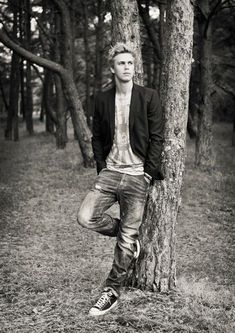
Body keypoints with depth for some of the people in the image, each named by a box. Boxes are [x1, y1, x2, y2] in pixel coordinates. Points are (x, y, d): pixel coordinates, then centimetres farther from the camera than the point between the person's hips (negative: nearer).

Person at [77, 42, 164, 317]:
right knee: (86, 217, -13)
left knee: (127, 239, 0)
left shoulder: (149, 97, -2)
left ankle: (112, 292, 14)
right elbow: (97, 137, 13)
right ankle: (127, 235, 15)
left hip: (137, 175, -3)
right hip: (109, 171, 3)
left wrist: (148, 173, -9)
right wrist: (101, 167, 1)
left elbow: (156, 137, -3)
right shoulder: (102, 100, 7)